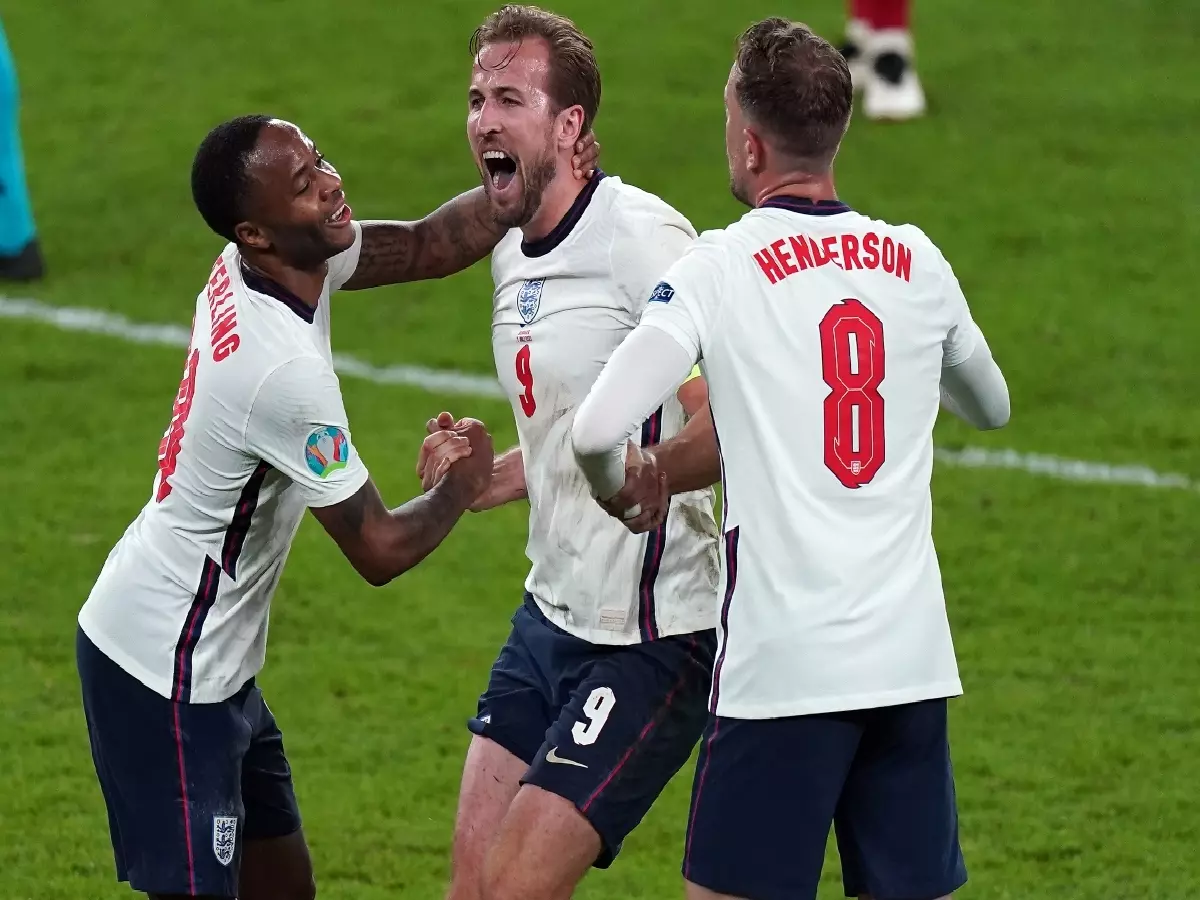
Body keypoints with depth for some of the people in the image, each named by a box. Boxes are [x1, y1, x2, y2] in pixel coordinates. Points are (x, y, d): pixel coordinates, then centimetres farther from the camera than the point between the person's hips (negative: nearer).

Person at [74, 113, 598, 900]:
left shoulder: (250, 270, -5)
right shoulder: (286, 371, -28)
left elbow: (427, 245, 7)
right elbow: (380, 550, -18)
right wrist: (463, 485, 2)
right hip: (164, 676, -10)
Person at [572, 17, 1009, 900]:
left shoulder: (718, 269, -6)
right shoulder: (918, 263, 8)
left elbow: (596, 429, -15)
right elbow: (992, 406, 26)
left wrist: (620, 490, 7)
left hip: (784, 661, -4)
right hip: (913, 656, 5)